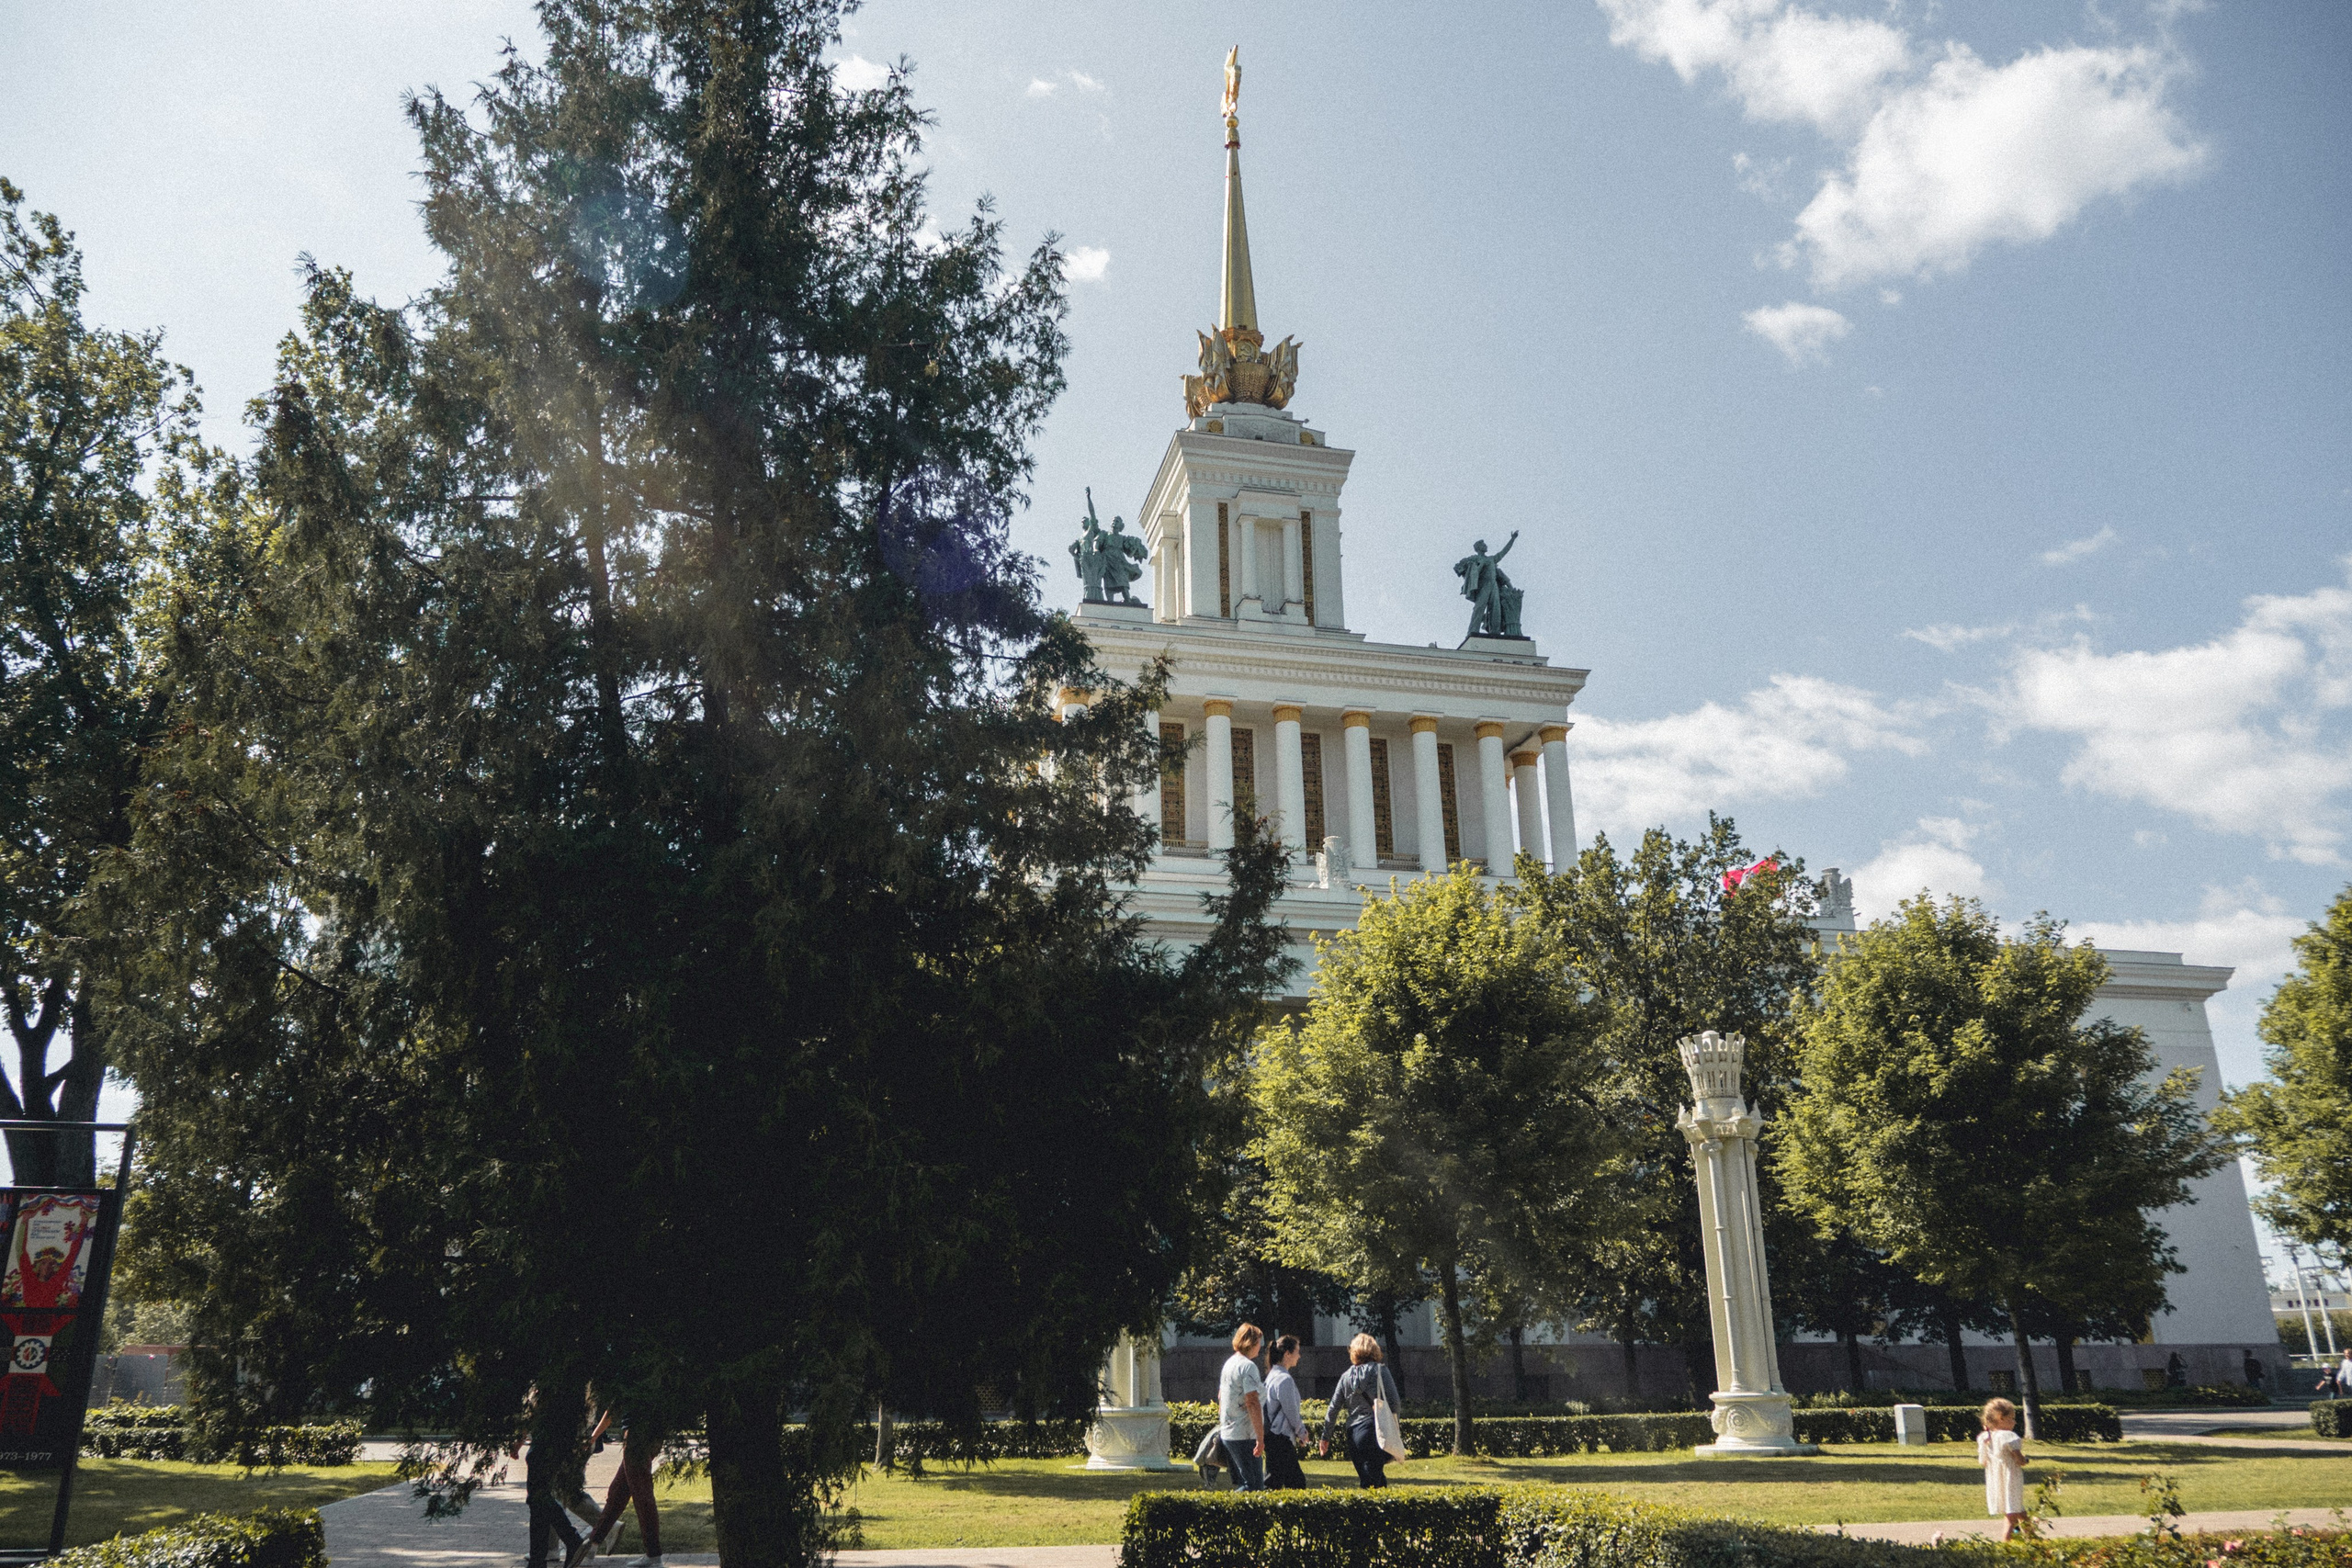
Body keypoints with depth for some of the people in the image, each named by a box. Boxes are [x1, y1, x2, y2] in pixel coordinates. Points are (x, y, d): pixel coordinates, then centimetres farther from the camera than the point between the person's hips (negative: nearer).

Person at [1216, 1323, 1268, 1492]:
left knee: (1241, 1483, 15)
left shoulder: (1229, 1363, 14)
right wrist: (1260, 1438, -21)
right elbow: (1252, 1403, -21)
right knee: (1254, 1486, -6)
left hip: (1227, 1433, 9)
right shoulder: (1248, 1366, -15)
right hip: (1245, 1436, -9)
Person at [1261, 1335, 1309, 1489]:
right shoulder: (1285, 1379, -18)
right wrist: (1302, 1432, 2)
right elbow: (1291, 1412, -15)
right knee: (1274, 1483, -6)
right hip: (1280, 1439, -10)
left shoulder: (1272, 1375, 12)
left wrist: (1300, 1432, 14)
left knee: (1297, 1482, 13)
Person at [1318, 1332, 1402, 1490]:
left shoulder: (1346, 1376, 10)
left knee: (1368, 1481, 15)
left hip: (1353, 1434, 4)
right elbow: (1395, 1401, -7)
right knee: (1373, 1483, -4)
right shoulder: (1380, 1371, -3)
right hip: (1376, 1431, -4)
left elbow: (1333, 1409, 11)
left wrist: (1325, 1437, 18)